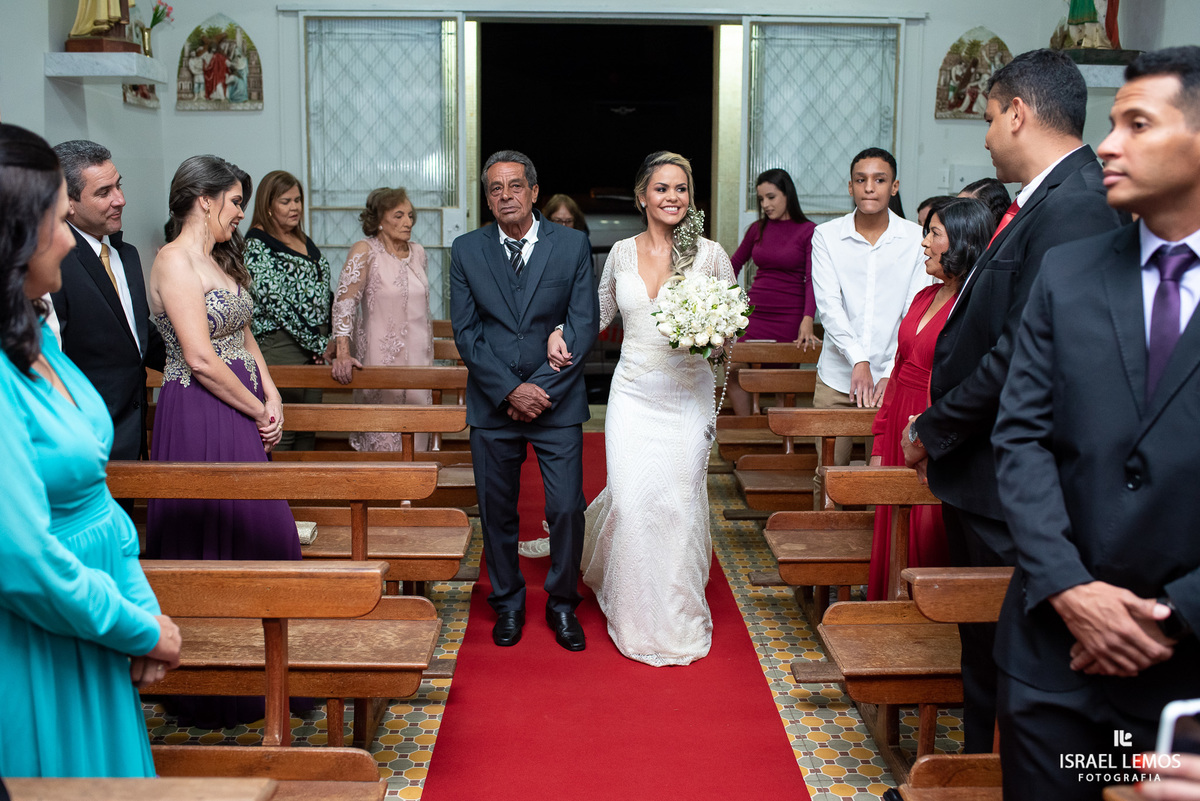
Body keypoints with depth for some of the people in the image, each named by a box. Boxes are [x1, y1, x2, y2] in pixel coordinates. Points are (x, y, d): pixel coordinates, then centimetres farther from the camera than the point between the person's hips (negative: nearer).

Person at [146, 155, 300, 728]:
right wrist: (258, 410, -9)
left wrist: (271, 396, 2)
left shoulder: (220, 260, 16)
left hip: (243, 416, 9)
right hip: (199, 417, -9)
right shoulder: (174, 261, -13)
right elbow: (201, 359, -19)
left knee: (262, 532, 12)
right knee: (209, 538, 0)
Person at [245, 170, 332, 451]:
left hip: (313, 344, 8)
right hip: (279, 345, -8)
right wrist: (316, 342, -13)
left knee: (309, 428, 10)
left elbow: (323, 291, 20)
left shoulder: (304, 241, 16)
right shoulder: (257, 245, -8)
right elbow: (276, 301, -15)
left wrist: (325, 337, 7)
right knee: (281, 432, -7)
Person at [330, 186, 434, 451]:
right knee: (381, 435, -4)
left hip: (418, 359, 5)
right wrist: (343, 353, -23)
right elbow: (344, 302, -13)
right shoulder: (365, 251, -7)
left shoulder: (418, 252, 11)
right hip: (381, 358, -5)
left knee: (416, 436, 5)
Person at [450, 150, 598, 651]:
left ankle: (562, 604, 19)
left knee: (567, 510, -2)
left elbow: (584, 326, -3)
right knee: (497, 512, 8)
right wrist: (510, 390, -11)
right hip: (492, 405, 1)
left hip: (558, 403, -1)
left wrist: (542, 388, -11)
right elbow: (465, 332, -1)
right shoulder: (466, 251, 4)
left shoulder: (573, 245, 1)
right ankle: (508, 604, 27)